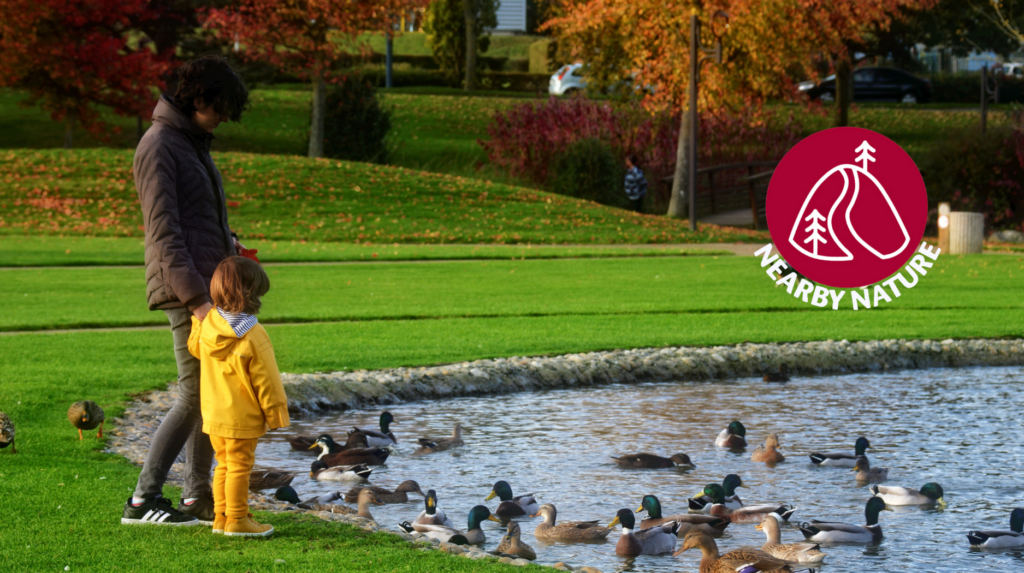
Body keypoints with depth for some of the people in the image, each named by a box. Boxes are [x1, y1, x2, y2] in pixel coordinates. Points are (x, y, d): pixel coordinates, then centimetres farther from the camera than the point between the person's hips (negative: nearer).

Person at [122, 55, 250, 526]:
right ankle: (143, 500, -2)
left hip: (208, 287, 9)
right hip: (187, 288, -9)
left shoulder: (193, 143, 17)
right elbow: (164, 233, -20)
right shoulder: (158, 147, -13)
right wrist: (196, 299, -25)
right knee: (195, 395, -8)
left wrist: (227, 241, 12)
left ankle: (198, 497, 15)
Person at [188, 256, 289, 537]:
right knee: (239, 465, 0)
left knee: (224, 464, 17)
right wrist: (276, 414, -5)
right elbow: (266, 380, -14)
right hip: (242, 417, -7)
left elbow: (195, 347, 21)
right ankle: (237, 520, 2)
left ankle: (221, 516, 20)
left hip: (213, 414, 7)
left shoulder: (207, 324, -2)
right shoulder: (252, 337, -21)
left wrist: (197, 319, 37)